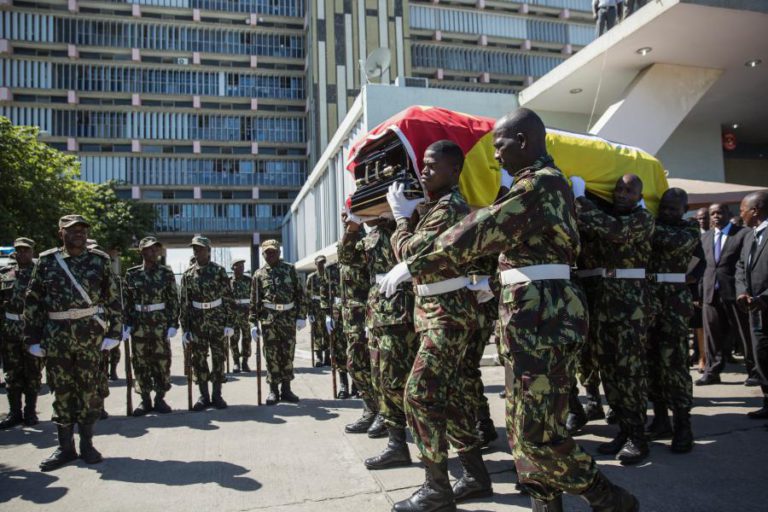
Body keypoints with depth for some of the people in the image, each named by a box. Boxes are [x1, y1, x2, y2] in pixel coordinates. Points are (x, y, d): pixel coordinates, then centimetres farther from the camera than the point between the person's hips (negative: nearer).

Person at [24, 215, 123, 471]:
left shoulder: (100, 260, 2)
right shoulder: (46, 261, 5)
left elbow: (114, 298, 2)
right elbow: (32, 301, 6)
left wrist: (113, 332, -3)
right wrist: (33, 338, 2)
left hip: (91, 334, -1)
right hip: (56, 336, 1)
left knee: (90, 389, 5)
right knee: (61, 391, 8)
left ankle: (87, 443, 20)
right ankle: (65, 447, 21)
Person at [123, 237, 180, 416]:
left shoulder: (166, 273, 0)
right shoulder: (131, 273, 3)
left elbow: (173, 300, -1)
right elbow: (126, 301, 5)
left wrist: (173, 324, -7)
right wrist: (127, 324, -1)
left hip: (161, 324, -1)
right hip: (139, 324, 1)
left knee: (162, 361, 3)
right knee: (140, 363, 6)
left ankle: (160, 399, 17)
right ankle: (145, 400, 19)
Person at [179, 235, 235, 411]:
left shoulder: (219, 271, -1)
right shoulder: (188, 274, 5)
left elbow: (229, 298, -2)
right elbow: (184, 303, 5)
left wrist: (229, 323, -8)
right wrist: (185, 328, 0)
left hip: (218, 322, -2)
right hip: (197, 323, 2)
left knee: (218, 358, 4)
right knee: (198, 360, 4)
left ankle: (217, 395, 14)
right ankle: (204, 396, 16)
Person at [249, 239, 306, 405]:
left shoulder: (290, 269, 7)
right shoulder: (259, 274, 6)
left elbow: (299, 294, 5)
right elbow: (254, 301, 5)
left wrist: (301, 316, -2)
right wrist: (253, 323, 0)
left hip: (289, 318, 1)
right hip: (269, 319, -1)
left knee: (288, 354, 6)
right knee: (271, 356, 3)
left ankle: (286, 389, 17)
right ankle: (273, 390, 13)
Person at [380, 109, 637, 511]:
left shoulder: (541, 182, -13)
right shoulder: (537, 182, 18)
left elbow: (481, 230, -17)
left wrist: (415, 266, -13)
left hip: (541, 313, -10)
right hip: (528, 310, 10)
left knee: (536, 430, -4)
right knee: (523, 421, 13)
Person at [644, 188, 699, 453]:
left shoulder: (690, 230, 3)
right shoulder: (651, 225, 15)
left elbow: (673, 241, -17)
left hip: (673, 301, -3)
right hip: (646, 300, 3)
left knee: (673, 363, -6)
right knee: (650, 362, 6)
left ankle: (683, 426, 3)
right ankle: (660, 419, 18)